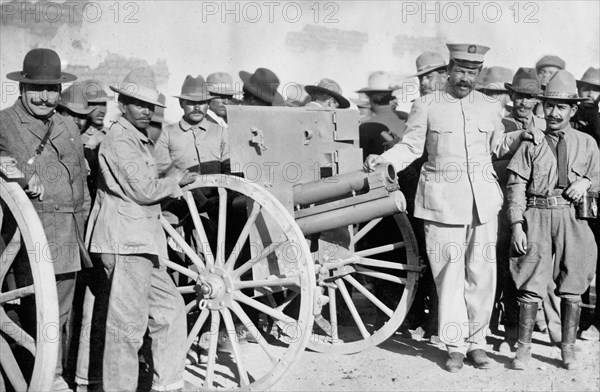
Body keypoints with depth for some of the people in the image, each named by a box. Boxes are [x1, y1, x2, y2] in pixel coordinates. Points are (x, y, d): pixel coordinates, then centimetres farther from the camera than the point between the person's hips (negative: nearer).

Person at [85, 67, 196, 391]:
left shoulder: (139, 140, 20)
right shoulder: (119, 140, -12)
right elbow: (144, 191, -18)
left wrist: (175, 183, 8)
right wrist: (175, 180, -2)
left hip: (142, 242, 11)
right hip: (125, 242, -11)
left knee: (169, 307, 14)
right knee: (129, 322, -4)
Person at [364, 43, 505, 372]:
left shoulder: (488, 108, 14)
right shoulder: (426, 106, 4)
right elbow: (411, 146, 1)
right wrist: (383, 159, -11)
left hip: (483, 201, 3)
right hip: (442, 201, -3)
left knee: (481, 274, 4)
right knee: (449, 275, 0)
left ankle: (476, 340, 19)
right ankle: (455, 346, 11)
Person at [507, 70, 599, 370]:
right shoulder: (531, 143, 2)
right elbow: (516, 185, -1)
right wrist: (517, 224, -9)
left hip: (573, 221, 2)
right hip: (537, 218, -2)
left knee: (572, 287, 8)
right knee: (531, 285, 0)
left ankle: (568, 348, 22)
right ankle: (524, 347, 12)